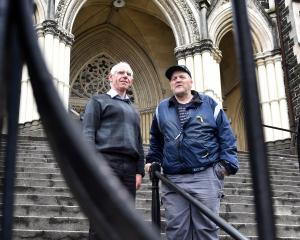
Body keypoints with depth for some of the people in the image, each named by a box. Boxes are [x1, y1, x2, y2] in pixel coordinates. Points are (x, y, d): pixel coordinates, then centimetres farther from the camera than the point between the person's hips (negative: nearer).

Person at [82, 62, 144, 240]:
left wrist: (139, 171, 10)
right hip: (106, 162, -5)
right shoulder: (99, 100, 13)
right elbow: (88, 133, 0)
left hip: (129, 167, 5)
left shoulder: (133, 110, 29)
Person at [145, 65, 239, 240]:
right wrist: (152, 161, 16)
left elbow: (226, 137, 6)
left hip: (206, 176, -2)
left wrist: (227, 163, -4)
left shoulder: (210, 104, 9)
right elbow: (156, 140, 28)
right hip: (173, 179, 3)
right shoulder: (162, 109, 18)